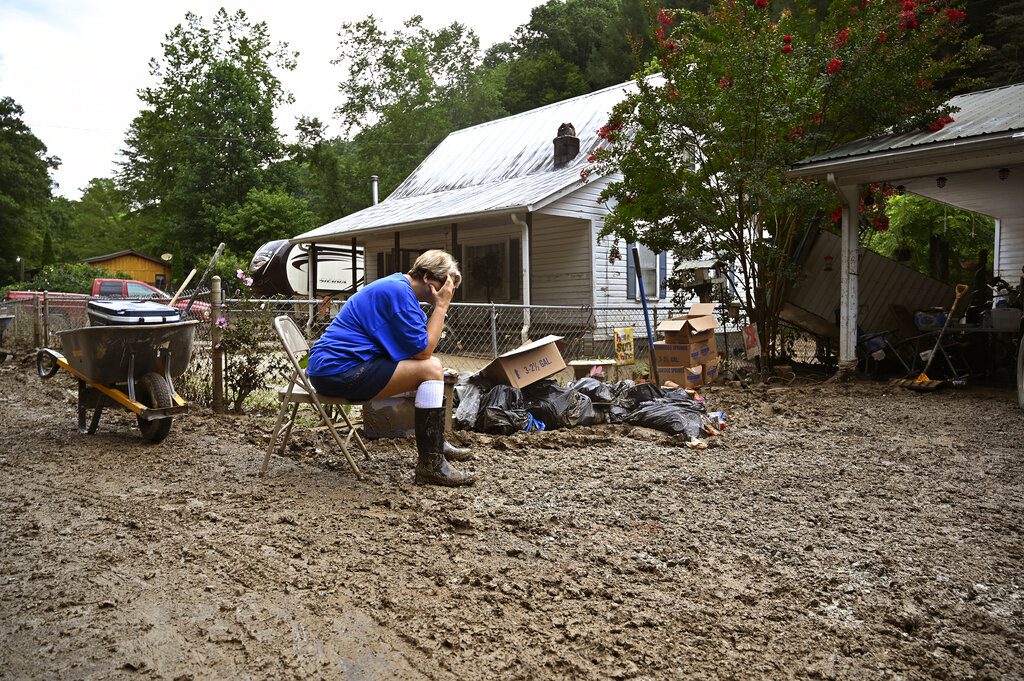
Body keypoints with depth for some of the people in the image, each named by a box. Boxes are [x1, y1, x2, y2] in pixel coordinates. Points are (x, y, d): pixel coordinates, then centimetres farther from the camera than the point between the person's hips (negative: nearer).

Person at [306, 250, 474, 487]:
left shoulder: (398, 287, 16)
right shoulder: (398, 291, -16)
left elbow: (421, 348, 14)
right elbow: (423, 350, -18)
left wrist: (440, 307, 6)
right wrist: (441, 306, -12)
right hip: (339, 370, -11)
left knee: (427, 366, 19)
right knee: (430, 368, -17)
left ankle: (436, 443, 27)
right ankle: (431, 465, -16)